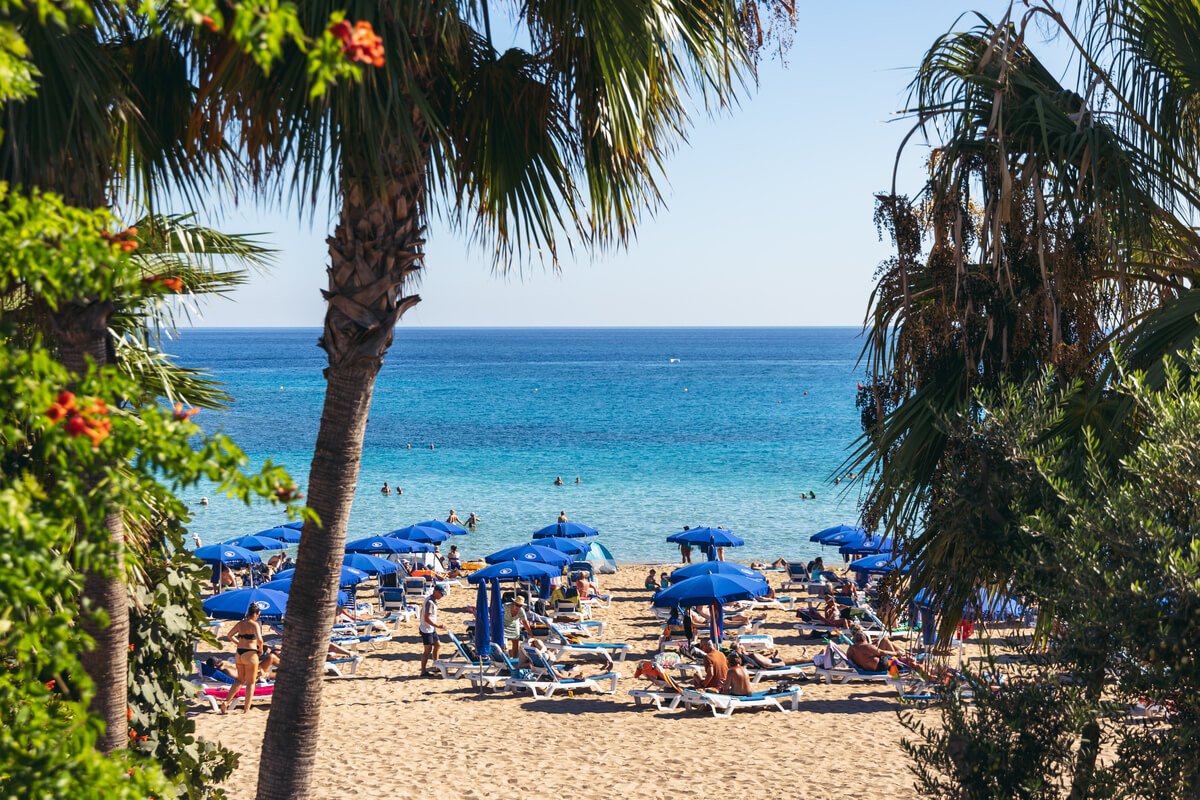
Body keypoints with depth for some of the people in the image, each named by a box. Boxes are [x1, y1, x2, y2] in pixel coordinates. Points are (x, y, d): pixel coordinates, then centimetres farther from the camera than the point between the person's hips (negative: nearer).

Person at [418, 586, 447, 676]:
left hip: (431, 629, 10)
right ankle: (423, 671, 4)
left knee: (437, 645, 17)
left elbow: (422, 610, 18)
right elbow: (427, 618, -27)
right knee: (428, 650, -3)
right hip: (426, 630, -10)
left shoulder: (431, 599, 6)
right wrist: (438, 626, -28)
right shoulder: (430, 602, -24)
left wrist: (421, 623, 28)